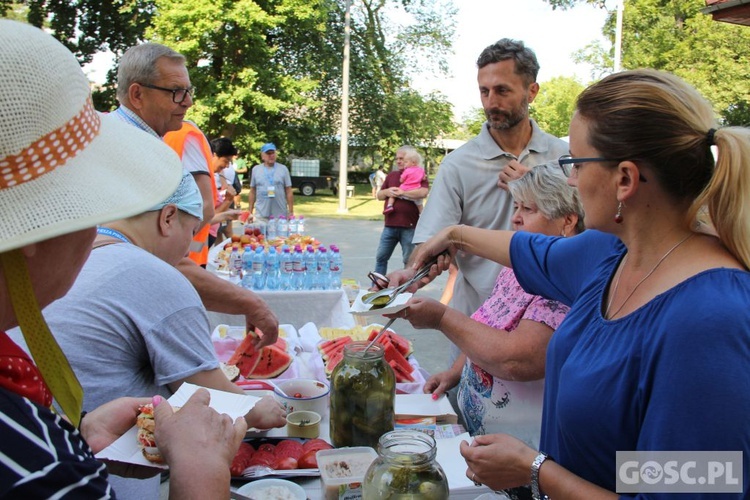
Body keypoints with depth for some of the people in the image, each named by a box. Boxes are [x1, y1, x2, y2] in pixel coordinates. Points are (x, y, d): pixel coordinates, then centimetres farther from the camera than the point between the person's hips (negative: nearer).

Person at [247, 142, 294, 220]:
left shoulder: (283, 169, 3)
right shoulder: (255, 169, 8)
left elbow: (289, 192, 3)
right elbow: (252, 192, 11)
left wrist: (291, 212, -2)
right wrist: (250, 212, 7)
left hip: (281, 216, -1)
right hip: (261, 216, 1)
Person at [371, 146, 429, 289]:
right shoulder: (392, 175, 15)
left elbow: (423, 193, -21)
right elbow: (379, 195, 18)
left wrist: (401, 192, -14)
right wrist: (387, 192, -5)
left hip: (409, 226, -5)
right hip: (390, 225, 5)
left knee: (409, 260, 5)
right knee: (381, 257, 8)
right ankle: (376, 286, 16)